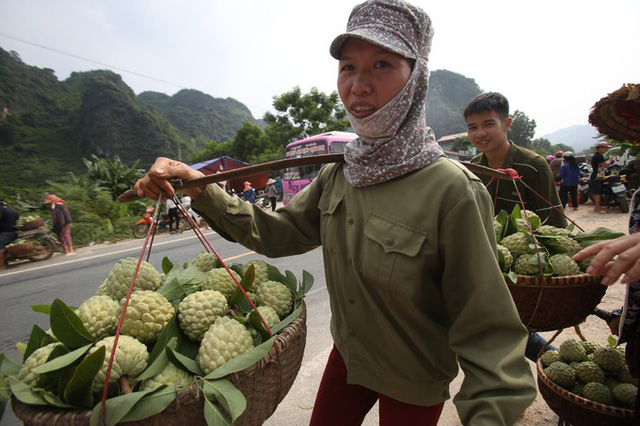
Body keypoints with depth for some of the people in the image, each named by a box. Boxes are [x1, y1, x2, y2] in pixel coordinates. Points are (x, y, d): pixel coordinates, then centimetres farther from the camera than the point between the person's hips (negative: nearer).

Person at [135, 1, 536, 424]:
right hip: (347, 356, 5)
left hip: (414, 384, -5)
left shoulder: (452, 190, -27)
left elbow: (486, 332, -24)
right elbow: (277, 231, -1)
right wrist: (200, 188, -12)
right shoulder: (338, 174, -7)